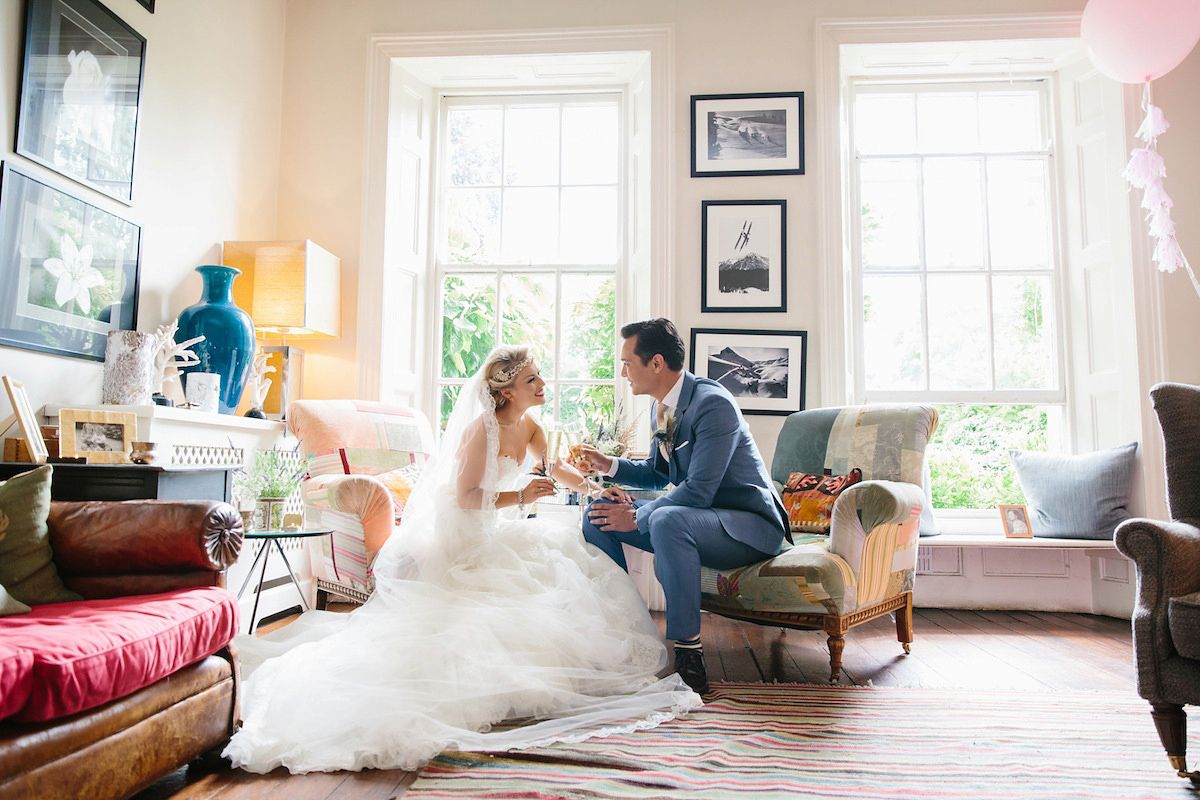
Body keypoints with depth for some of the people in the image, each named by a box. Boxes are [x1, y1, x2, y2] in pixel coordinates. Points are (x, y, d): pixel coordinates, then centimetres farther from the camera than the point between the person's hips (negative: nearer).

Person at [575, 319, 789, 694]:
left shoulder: (712, 403, -22)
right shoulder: (664, 407, 6)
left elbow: (698, 491, -28)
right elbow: (657, 473, 20)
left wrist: (636, 518, -21)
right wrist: (610, 465, 5)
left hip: (750, 523, -9)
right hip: (694, 516, 9)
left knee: (666, 520, -39)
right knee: (599, 512, 2)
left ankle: (688, 654, -28)